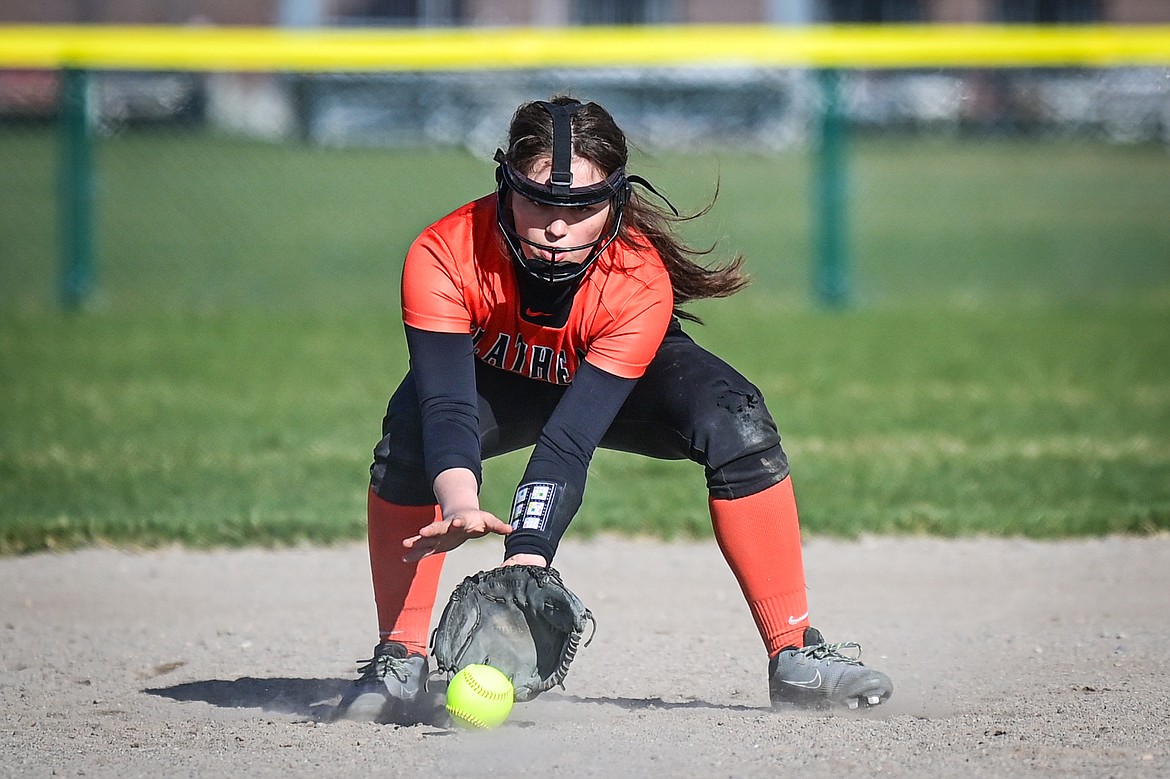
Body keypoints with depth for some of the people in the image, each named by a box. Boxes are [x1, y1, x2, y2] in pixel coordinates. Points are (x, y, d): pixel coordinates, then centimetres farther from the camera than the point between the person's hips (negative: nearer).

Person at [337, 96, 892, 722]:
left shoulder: (641, 283, -37)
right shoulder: (443, 258, -36)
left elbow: (570, 440, -44)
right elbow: (447, 406, -45)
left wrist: (524, 561, -57)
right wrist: (460, 504, -65)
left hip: (632, 380, 0)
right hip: (497, 380, 0)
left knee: (736, 425, -29)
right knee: (411, 430, -32)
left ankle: (794, 653, -20)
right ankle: (398, 659, -19)